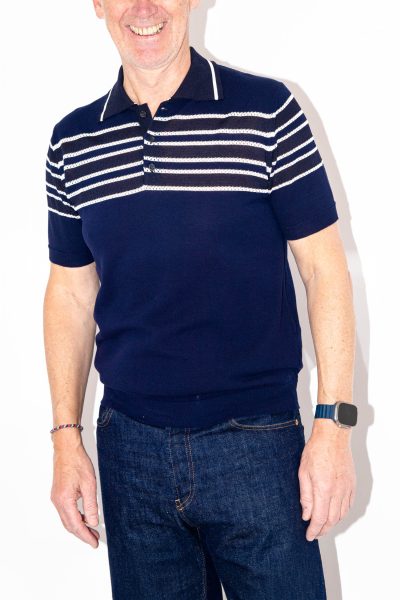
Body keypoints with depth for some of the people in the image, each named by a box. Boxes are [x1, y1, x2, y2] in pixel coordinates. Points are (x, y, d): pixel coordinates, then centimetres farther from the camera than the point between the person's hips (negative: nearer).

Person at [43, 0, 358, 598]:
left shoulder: (266, 110, -6)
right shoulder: (73, 142, 5)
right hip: (130, 447, 3)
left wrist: (334, 423, -9)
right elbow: (71, 291, 11)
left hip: (256, 442, -3)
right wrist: (66, 438, 7)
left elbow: (324, 266, -4)